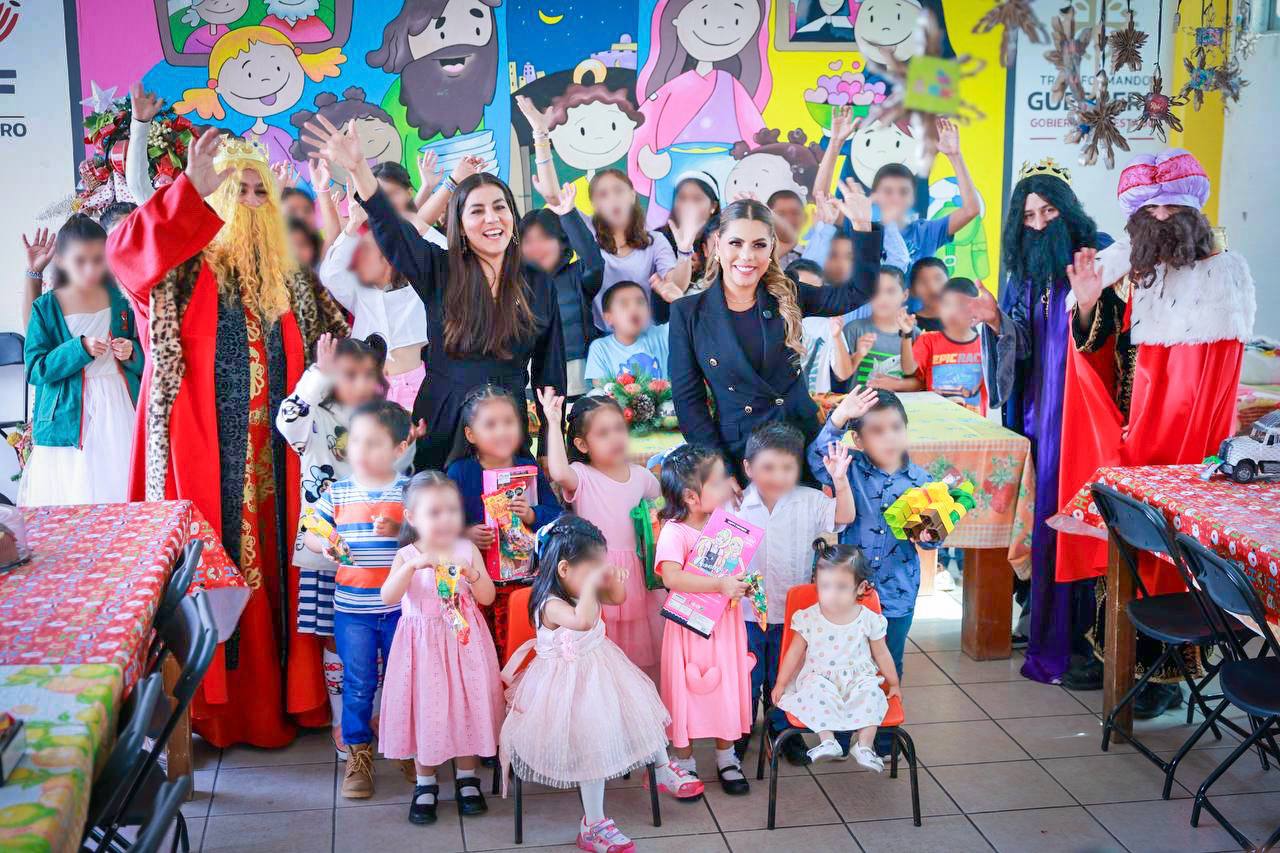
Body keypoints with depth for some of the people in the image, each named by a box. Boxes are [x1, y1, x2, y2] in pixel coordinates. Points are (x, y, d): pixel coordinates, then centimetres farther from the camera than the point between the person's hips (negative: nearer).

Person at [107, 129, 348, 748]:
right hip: (203, 452, -4)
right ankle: (211, 706, 9)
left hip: (272, 455, 4)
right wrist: (193, 188, -28)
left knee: (273, 559, 8)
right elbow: (125, 253, -20)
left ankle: (282, 697, 18)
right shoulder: (183, 269, 1)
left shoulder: (288, 281, 15)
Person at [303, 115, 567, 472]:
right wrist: (357, 167, -29)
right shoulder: (439, 272, 1)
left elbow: (550, 371, 7)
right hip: (440, 427, -1)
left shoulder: (539, 285, 4)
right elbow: (389, 227, -14)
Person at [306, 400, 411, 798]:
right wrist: (325, 546, -12)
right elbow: (311, 531, 8)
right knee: (358, 684, 8)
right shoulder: (338, 493, 1)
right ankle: (358, 755, 21)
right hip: (352, 607, 1)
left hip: (400, 606, -1)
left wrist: (400, 530, -23)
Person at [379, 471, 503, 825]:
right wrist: (413, 565, -32)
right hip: (423, 644, -1)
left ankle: (467, 778, 23)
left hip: (464, 643, 1)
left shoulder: (468, 550, -1)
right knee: (424, 709, 4)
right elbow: (388, 597, -19)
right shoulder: (407, 555, -4)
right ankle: (425, 784, 19)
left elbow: (487, 597, -3)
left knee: (466, 706, 6)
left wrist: (472, 573, -22)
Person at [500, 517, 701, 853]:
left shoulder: (581, 593, -1)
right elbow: (582, 621, -51)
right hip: (572, 685, -9)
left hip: (599, 671, 9)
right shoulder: (551, 605, -29)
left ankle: (663, 770, 38)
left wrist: (608, 578, -4)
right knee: (593, 745, -9)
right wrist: (591, 583, -43)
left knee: (640, 708, 14)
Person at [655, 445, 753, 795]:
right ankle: (685, 761, 24)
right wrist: (720, 585, -36)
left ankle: (726, 757, 32)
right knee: (688, 691, 5)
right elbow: (671, 576, -33)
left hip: (725, 622, 6)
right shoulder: (674, 532, -18)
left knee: (728, 687, 13)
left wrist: (745, 583, -5)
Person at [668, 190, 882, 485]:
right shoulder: (688, 313, -3)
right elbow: (688, 399, -3)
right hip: (736, 454, -2)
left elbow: (856, 292, 2)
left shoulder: (787, 297, 3)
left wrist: (863, 225, -9)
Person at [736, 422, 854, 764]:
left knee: (784, 676, 16)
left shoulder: (809, 502, -7)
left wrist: (840, 480, -30)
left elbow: (844, 516, -17)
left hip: (792, 611, 1)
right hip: (747, 610, -1)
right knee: (747, 675, 12)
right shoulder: (738, 504, -8)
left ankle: (783, 729, 35)